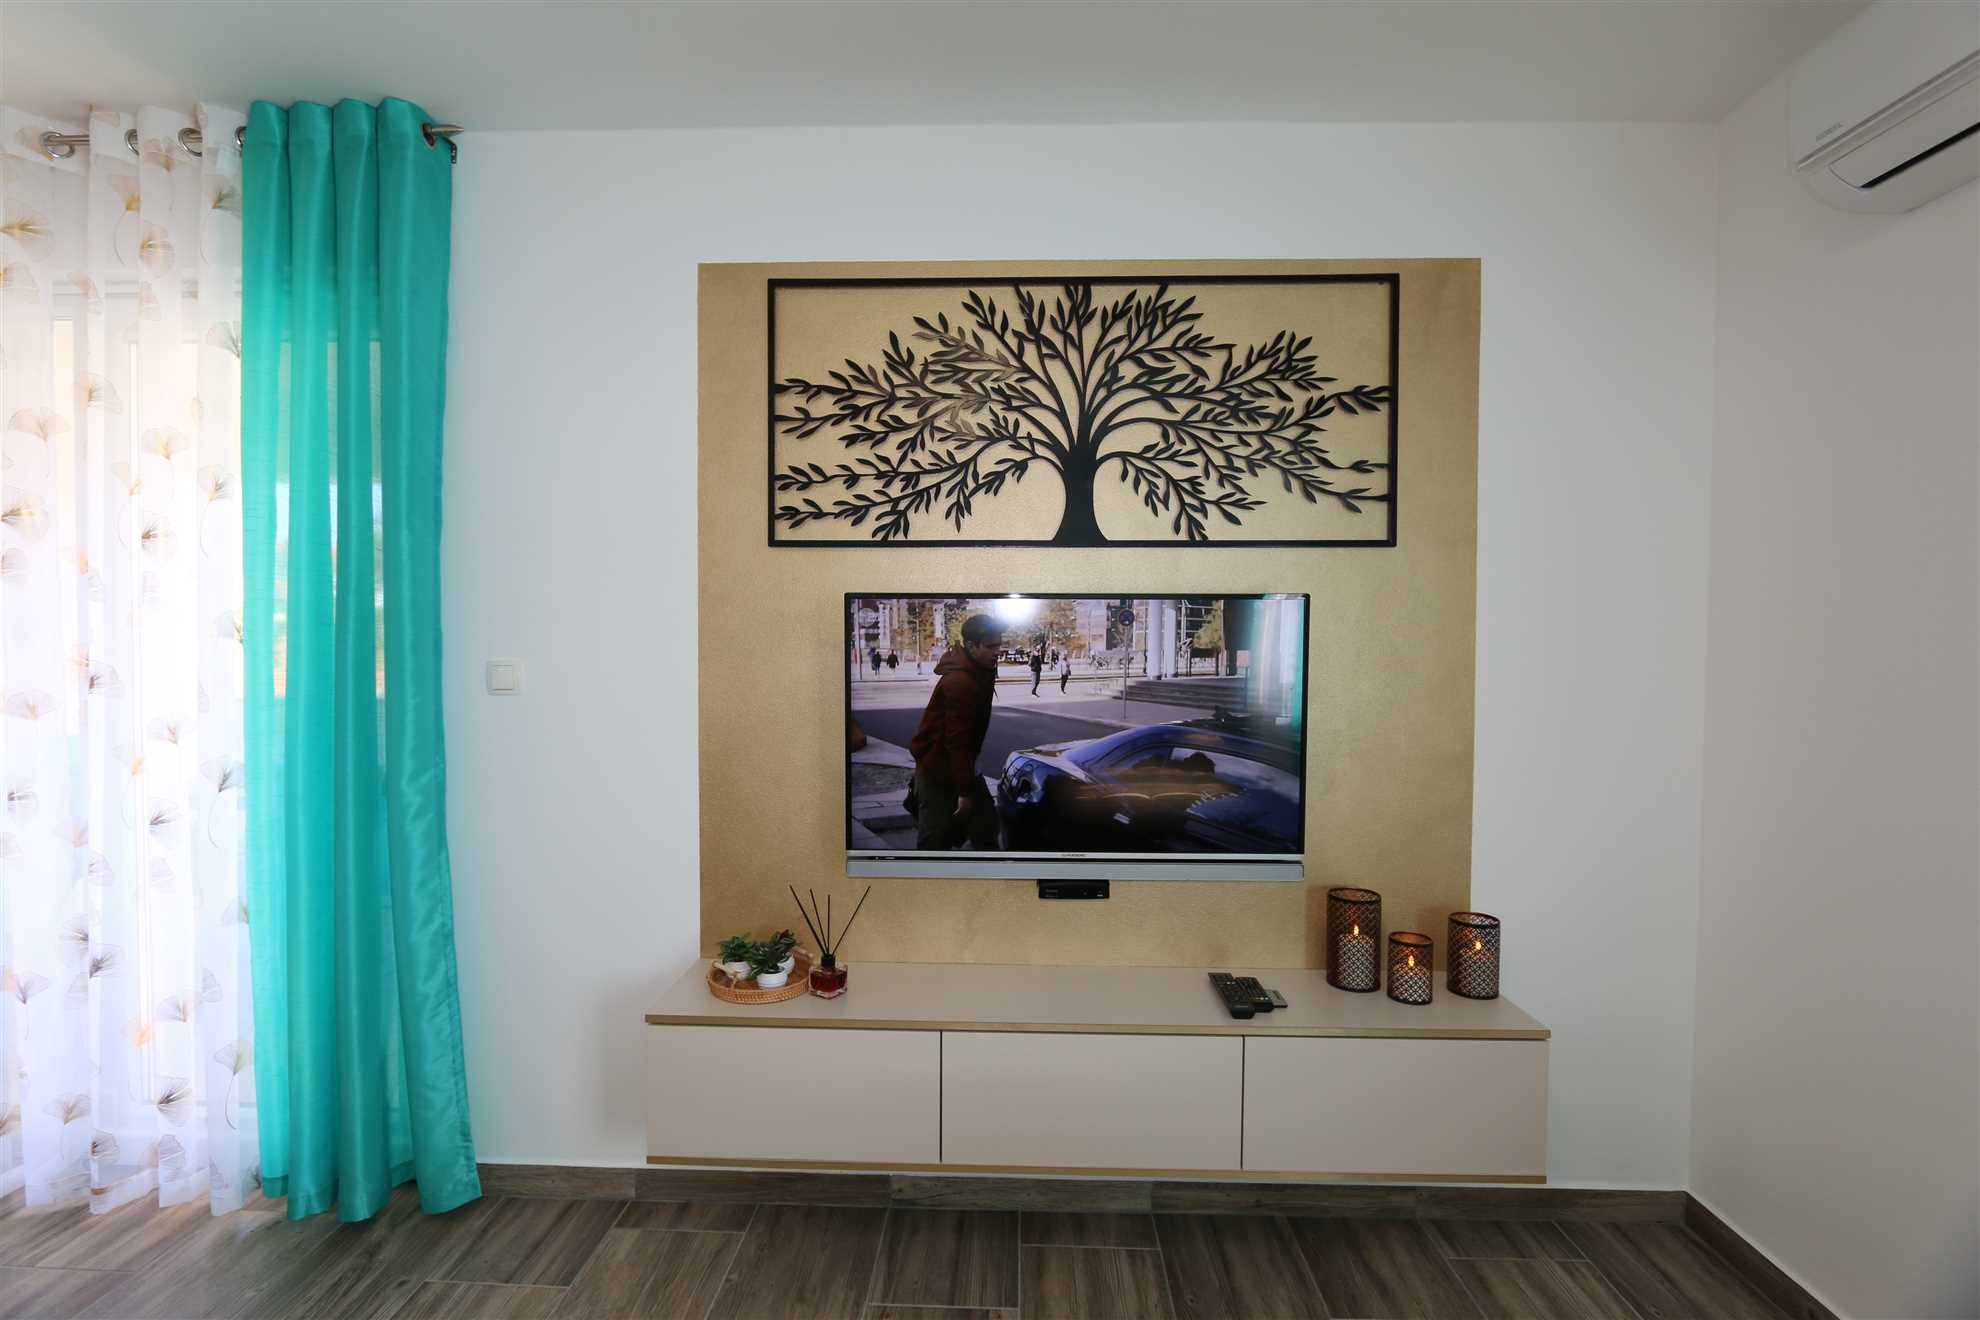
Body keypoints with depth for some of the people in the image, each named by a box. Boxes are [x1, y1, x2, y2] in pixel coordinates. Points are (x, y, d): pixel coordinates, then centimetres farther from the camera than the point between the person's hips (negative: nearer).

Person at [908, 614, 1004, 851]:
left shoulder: (981, 672, 3)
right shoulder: (960, 682, -28)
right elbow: (957, 741, -28)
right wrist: (964, 791, -24)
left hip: (961, 763, 9)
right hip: (938, 769, -9)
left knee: (985, 825, 11)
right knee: (935, 839, 1)